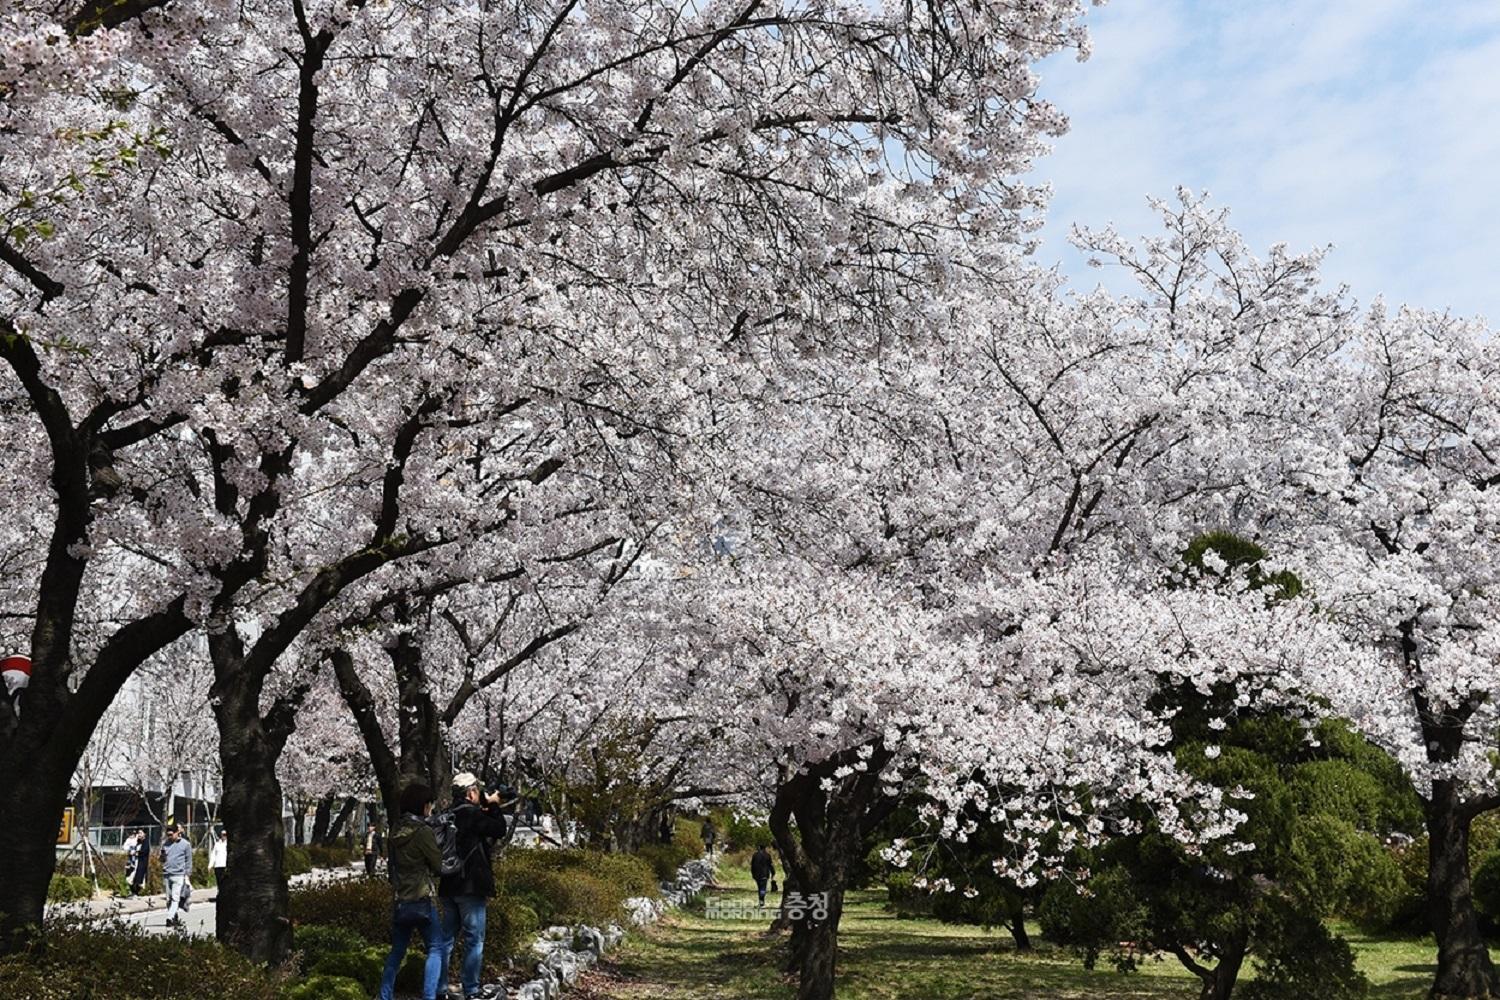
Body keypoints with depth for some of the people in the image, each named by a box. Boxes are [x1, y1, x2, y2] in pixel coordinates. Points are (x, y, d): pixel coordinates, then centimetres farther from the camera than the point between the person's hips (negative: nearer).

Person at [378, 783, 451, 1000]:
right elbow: (439, 866, -9)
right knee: (435, 949, 1)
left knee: (397, 950, 17)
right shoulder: (423, 832, -15)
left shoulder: (396, 830, 6)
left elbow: (394, 864, 13)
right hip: (422, 899, -7)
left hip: (400, 900, 7)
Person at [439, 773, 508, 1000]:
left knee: (447, 937, 14)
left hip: (449, 886, 8)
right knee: (474, 939, 0)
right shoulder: (472, 814, -15)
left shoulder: (449, 816, 9)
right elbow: (500, 829, -7)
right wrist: (493, 806, 4)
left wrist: (486, 809, 12)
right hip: (470, 887, -8)